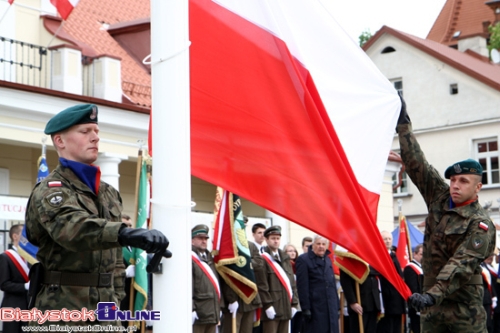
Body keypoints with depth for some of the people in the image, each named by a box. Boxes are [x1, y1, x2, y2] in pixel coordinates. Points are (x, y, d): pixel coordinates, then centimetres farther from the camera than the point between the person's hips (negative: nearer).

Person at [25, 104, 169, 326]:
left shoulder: (109, 194, 15)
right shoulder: (49, 191, -10)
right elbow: (72, 227, -32)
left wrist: (116, 299, 12)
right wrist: (127, 234, -47)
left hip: (105, 311, 7)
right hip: (62, 311, -7)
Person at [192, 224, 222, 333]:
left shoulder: (209, 258, 19)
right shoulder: (190, 259, -10)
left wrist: (218, 308, 18)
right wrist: (191, 310, -24)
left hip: (212, 313, 9)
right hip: (198, 314, -9)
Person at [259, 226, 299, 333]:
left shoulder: (285, 258, 17)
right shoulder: (263, 259, -7)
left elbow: (292, 282, 16)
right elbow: (262, 285, -12)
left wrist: (294, 303, 9)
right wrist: (267, 305, -16)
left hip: (285, 307, 7)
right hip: (272, 308, -7)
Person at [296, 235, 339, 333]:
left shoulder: (328, 260, 17)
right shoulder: (303, 260, -6)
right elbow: (302, 286, -10)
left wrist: (337, 306, 16)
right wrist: (305, 308, -15)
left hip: (331, 308, 7)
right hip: (315, 309, -7)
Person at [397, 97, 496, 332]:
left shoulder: (480, 224, -11)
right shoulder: (441, 199, 7)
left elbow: (462, 264, -22)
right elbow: (416, 163, 6)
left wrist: (433, 295, -33)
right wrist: (403, 122, 2)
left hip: (464, 306, -6)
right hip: (431, 302, 6)